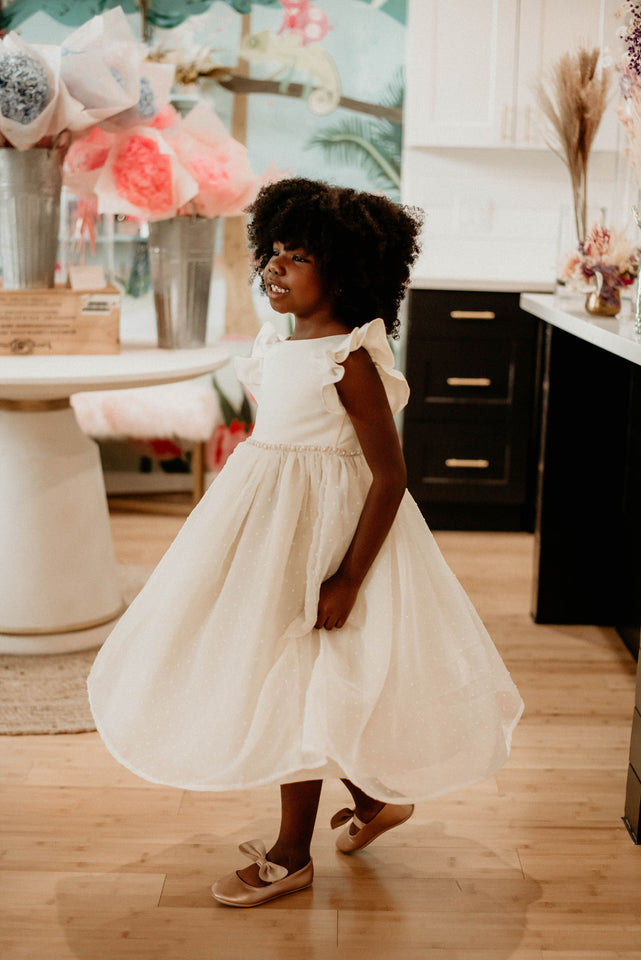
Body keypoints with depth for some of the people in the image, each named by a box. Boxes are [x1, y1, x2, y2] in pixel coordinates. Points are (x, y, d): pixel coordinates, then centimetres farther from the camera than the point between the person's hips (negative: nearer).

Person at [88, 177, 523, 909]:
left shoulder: (348, 360, -20)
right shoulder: (277, 346, 5)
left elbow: (390, 475, -21)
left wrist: (349, 578, -24)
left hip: (320, 530, -9)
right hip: (268, 520, 9)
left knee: (293, 684, 2)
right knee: (270, 675, 17)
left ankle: (291, 856, 22)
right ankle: (374, 796, 37)